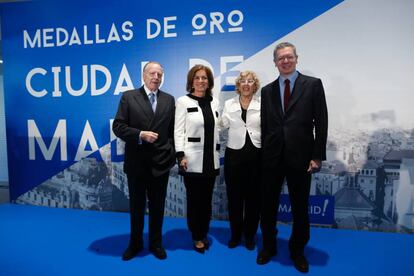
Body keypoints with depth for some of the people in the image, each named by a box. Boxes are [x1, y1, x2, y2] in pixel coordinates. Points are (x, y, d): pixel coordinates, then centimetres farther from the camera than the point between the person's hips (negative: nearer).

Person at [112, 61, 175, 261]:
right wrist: (140, 135, -19)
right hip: (136, 162, -1)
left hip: (161, 162, 1)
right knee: (136, 205, 14)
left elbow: (173, 130, 8)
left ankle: (156, 243, 31)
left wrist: (172, 153, 0)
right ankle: (135, 243, 33)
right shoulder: (128, 97, -1)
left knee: (157, 206, 13)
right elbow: (118, 126, -6)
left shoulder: (169, 100, 6)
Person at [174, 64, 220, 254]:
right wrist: (181, 156, -14)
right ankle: (197, 237, 22)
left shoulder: (214, 102, 11)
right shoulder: (183, 101, -2)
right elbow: (178, 131, -6)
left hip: (210, 159, 4)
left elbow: (216, 129, 13)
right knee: (194, 199, 5)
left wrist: (217, 152, 12)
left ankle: (204, 234, 29)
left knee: (207, 199, 12)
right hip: (192, 160, -4)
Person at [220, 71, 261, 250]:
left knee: (253, 197, 9)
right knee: (234, 197, 8)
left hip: (256, 155, -1)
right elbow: (222, 125, 1)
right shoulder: (229, 104, 7)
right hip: (234, 155, 1)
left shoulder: (262, 104, 1)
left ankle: (250, 236, 27)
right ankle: (235, 234, 27)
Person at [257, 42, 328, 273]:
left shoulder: (313, 84, 1)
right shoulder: (267, 90, 9)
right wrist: (262, 154, 4)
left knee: (300, 208, 11)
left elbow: (321, 123, -3)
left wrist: (317, 156, -8)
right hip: (272, 157, 3)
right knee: (268, 205, 12)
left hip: (300, 156, -2)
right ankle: (269, 247, 33)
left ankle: (297, 251, 33)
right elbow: (264, 125, 8)